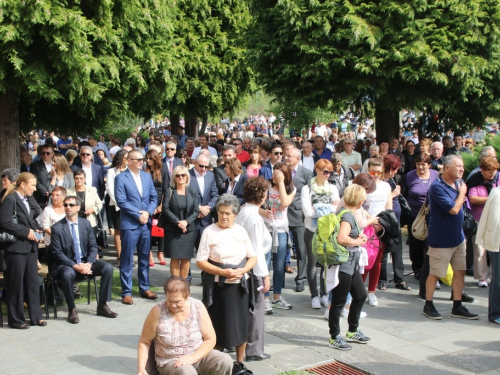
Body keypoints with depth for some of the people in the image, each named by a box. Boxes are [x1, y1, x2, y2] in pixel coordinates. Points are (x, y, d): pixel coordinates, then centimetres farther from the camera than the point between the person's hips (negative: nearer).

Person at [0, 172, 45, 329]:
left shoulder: (27, 200, 15)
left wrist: (34, 230, 8)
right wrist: (26, 232, -17)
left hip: (30, 247, 8)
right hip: (16, 247, -8)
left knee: (33, 283, 10)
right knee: (16, 285, 1)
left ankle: (35, 316, 18)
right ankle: (16, 320, 11)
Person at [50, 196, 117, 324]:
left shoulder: (86, 223, 5)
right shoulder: (57, 228, -7)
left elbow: (93, 246, 4)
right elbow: (57, 253, -11)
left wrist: (89, 263, -14)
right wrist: (75, 266, -22)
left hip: (85, 262, 4)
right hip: (67, 264, -4)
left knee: (108, 267, -18)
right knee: (68, 274, -37)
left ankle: (102, 305, -6)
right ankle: (72, 310, -17)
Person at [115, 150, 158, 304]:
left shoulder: (147, 176, 12)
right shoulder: (121, 178, -5)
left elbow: (154, 197, 9)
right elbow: (121, 201, -12)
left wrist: (148, 212, -7)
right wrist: (138, 215, -14)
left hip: (146, 223, 5)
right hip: (129, 224, -5)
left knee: (144, 258, 12)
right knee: (127, 260, 0)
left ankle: (144, 288, 23)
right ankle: (126, 292, 7)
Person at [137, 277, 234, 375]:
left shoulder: (198, 307, -10)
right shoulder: (158, 312, -15)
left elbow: (210, 339, -5)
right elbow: (144, 342, -4)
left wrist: (192, 358, -18)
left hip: (199, 355, 3)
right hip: (170, 362, -3)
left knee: (225, 361, -23)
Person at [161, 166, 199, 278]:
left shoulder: (192, 193, 6)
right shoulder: (169, 191, 2)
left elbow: (196, 211, 0)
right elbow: (165, 209, -6)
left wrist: (186, 222, -16)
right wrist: (178, 222, -16)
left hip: (189, 230, 2)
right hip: (172, 230, -2)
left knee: (186, 258, 2)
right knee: (175, 258, -2)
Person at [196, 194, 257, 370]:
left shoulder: (241, 231, 4)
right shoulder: (209, 232, -7)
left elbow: (253, 257, 7)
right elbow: (200, 261, -9)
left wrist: (242, 270, -13)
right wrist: (223, 272, -19)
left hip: (240, 284, 3)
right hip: (219, 286, -3)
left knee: (241, 324, 8)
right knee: (219, 326, 2)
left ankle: (240, 363, 24)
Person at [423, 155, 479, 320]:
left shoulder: (458, 183, 6)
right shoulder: (437, 187, -20)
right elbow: (453, 209, -24)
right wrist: (462, 193, -11)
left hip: (458, 237, 8)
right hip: (441, 240, -8)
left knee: (460, 271, 10)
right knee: (435, 274, 4)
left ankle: (457, 307, 21)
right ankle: (428, 306, 19)